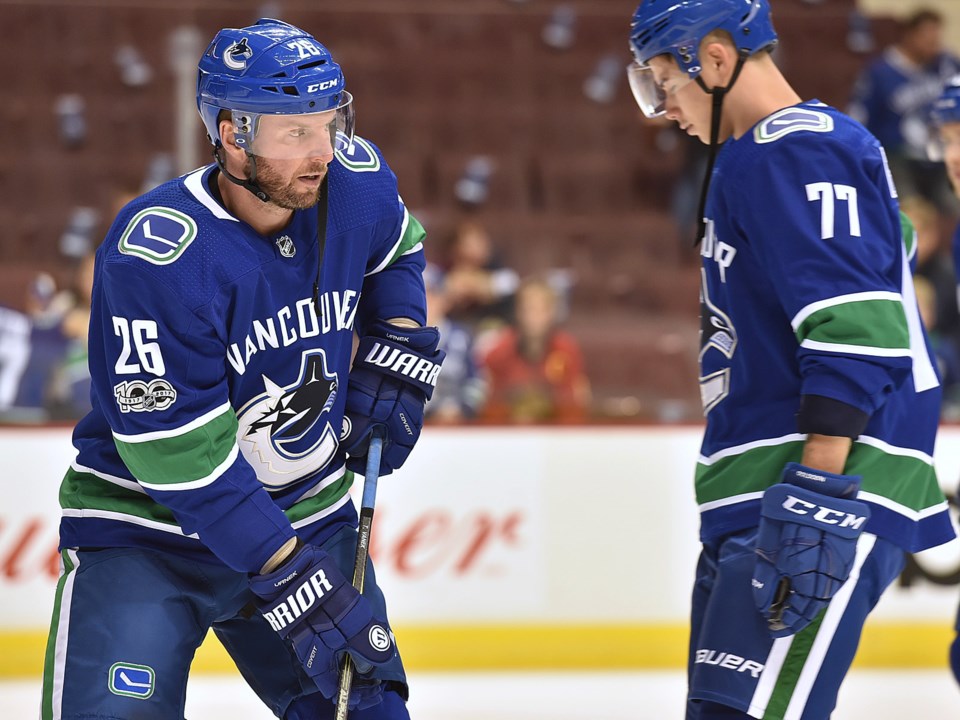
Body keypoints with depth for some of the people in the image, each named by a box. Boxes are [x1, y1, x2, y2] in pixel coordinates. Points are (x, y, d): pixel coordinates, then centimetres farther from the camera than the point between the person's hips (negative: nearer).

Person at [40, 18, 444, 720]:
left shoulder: (354, 182, -9)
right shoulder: (156, 254, -28)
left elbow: (395, 251, 18)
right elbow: (178, 453, -27)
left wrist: (394, 357, 4)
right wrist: (292, 580, -28)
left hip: (308, 509, 6)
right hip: (147, 530, -6)